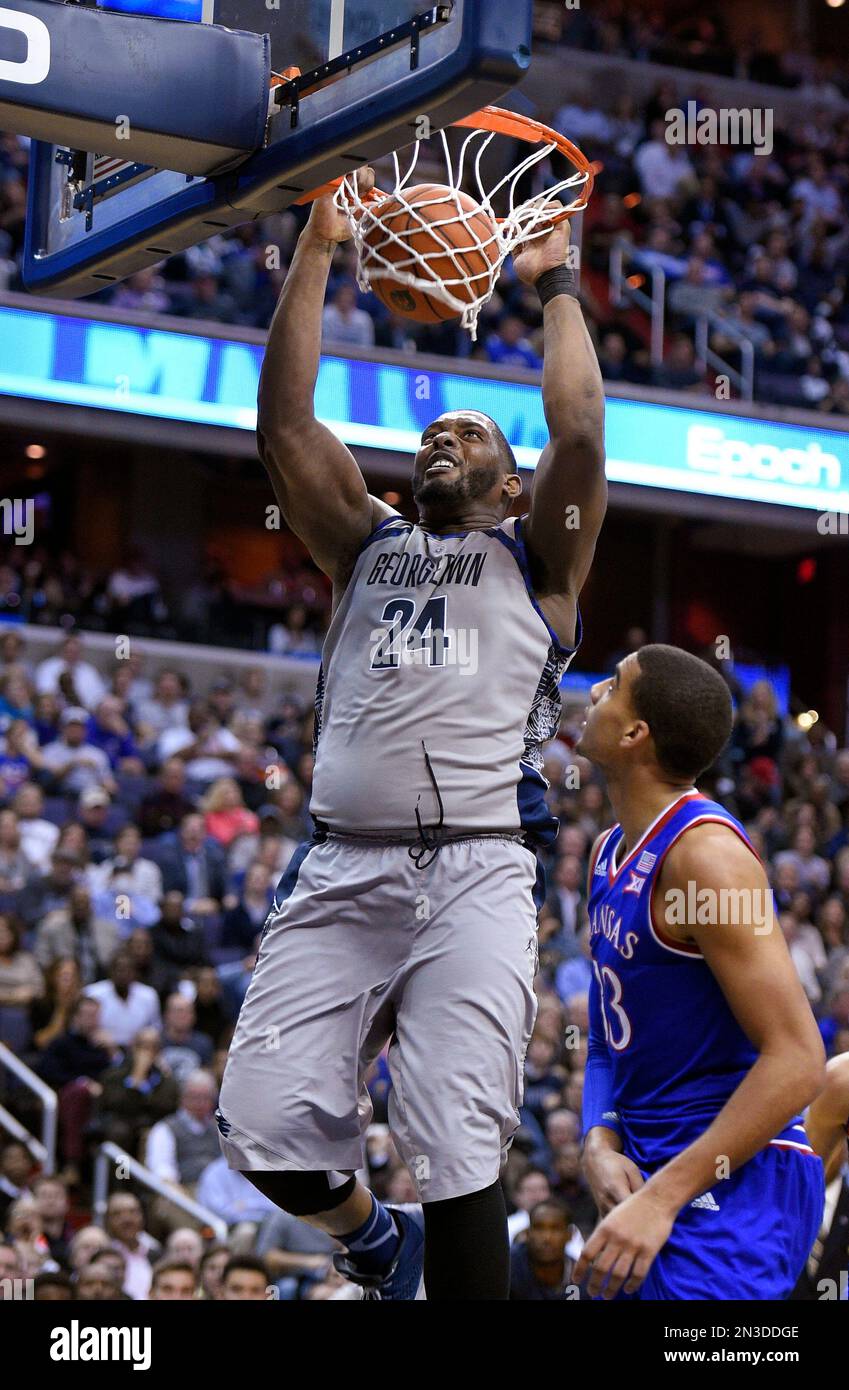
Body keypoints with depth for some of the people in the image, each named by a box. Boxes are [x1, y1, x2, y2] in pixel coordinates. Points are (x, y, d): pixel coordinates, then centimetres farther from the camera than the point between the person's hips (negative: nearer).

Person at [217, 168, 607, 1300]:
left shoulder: (535, 560, 16)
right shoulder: (366, 543, 24)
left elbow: (581, 435, -1)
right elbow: (285, 422, 13)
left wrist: (557, 287, 9)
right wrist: (316, 250, 11)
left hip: (477, 872, -3)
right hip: (341, 868, 3)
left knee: (455, 1153, -17)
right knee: (267, 1132, -8)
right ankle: (371, 1236, 24)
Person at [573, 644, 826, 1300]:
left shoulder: (704, 853, -18)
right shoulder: (610, 852, 11)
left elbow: (796, 1061, -23)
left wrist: (662, 1197, -26)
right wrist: (600, 1142, -6)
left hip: (734, 1182, -9)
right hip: (648, 1170, 9)